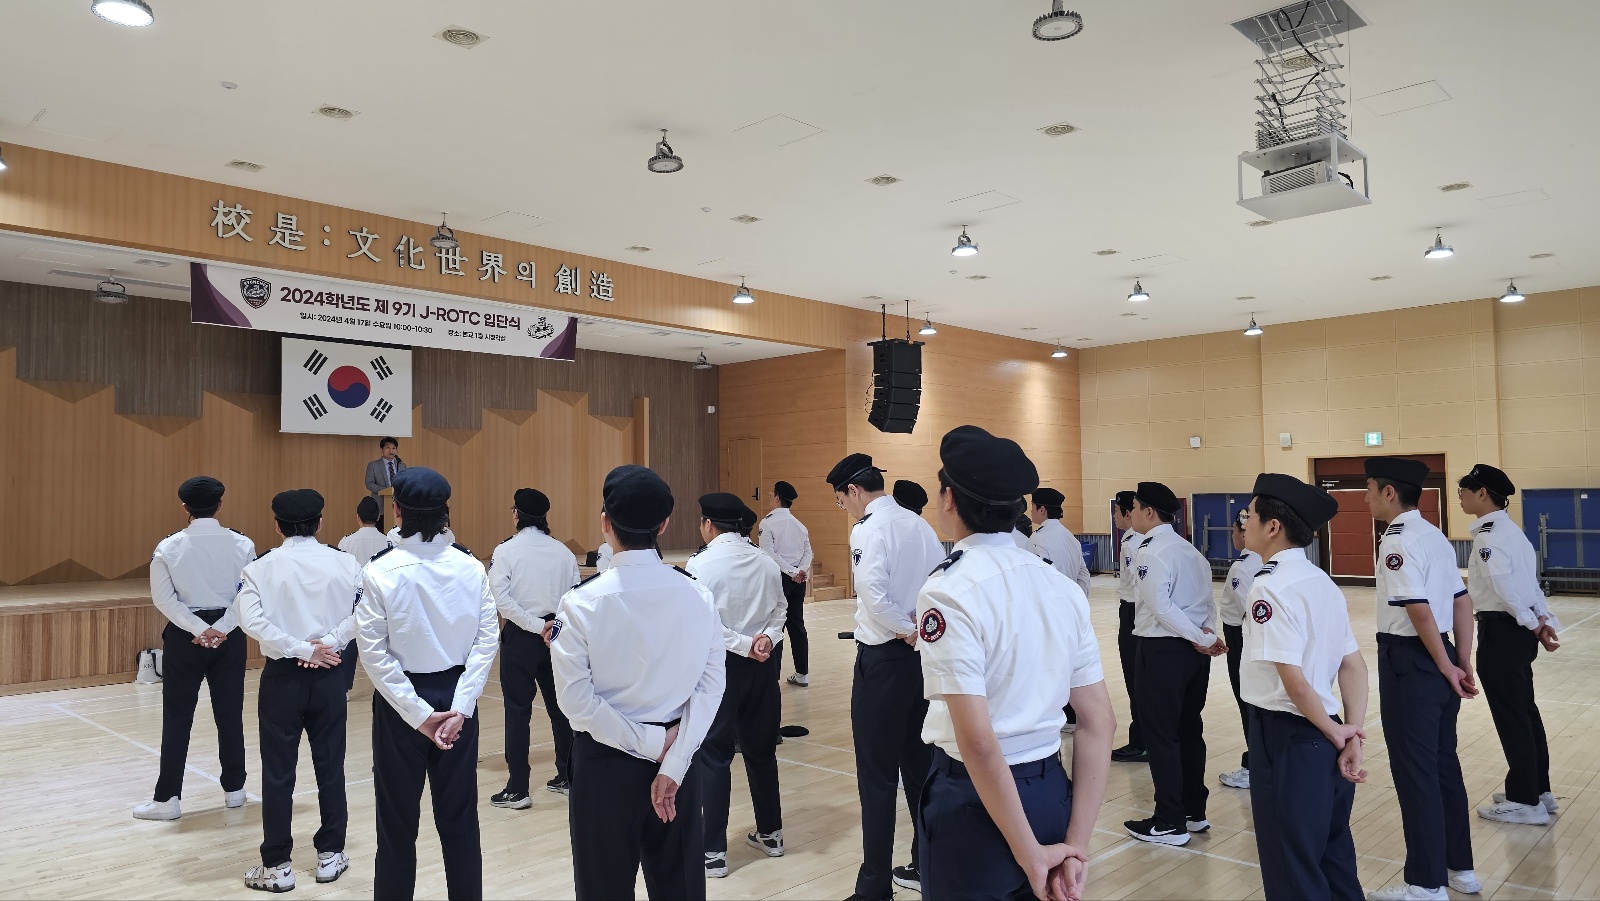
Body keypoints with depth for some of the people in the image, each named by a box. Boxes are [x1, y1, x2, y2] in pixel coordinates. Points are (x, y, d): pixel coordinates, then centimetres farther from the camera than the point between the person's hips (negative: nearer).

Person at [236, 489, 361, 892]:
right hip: (329, 674, 2)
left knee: (278, 771, 8)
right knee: (330, 765, 12)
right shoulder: (344, 563, -2)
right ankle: (330, 854, 22)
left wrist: (302, 649, -15)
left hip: (283, 675, -1)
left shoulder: (262, 567, -5)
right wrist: (328, 644, -12)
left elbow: (250, 619, -18)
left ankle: (277, 866, 16)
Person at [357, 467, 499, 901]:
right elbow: (486, 640, -9)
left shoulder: (380, 571, -12)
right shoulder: (472, 567, -6)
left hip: (400, 702, -2)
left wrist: (418, 714, -12)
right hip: (457, 698, 2)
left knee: (398, 822, 12)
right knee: (459, 820, 13)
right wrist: (460, 708, -10)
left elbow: (374, 653, -14)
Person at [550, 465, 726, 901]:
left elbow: (577, 702, -16)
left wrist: (653, 745, -10)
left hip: (606, 763, -2)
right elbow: (710, 689, -10)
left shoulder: (582, 603, -14)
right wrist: (671, 765, -10)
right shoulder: (698, 596, -7)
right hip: (677, 758, 3)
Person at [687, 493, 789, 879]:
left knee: (713, 756, 3)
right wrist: (766, 638, -11)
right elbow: (779, 609, 2)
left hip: (720, 665, -5)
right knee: (761, 749, 17)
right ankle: (770, 833, 30)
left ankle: (713, 851, 8)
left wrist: (745, 646, -14)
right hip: (763, 665, 5)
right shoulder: (766, 562, 4)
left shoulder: (700, 564, -11)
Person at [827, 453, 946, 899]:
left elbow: (872, 593, -26)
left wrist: (905, 630, -13)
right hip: (924, 656, 8)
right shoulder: (920, 524, 9)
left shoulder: (868, 529, -13)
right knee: (919, 763, 17)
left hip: (884, 658, -8)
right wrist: (921, 630, -1)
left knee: (877, 775, 1)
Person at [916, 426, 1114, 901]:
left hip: (975, 798, -6)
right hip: (1051, 792, 6)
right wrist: (1075, 843, 2)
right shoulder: (1063, 586, 1)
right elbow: (1099, 724, 1)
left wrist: (1031, 855, -14)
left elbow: (979, 743, -23)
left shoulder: (949, 590, -19)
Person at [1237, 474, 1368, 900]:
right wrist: (1351, 737, 0)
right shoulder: (1322, 582, 8)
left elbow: (1294, 680, -23)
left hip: (1286, 738, -9)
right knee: (1334, 861, 22)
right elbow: (1355, 666, 6)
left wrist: (1335, 733, -9)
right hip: (1323, 737, 9)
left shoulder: (1269, 586, -19)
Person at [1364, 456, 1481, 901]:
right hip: (1439, 659, 9)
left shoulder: (1397, 541, -18)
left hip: (1408, 663, -9)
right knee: (1444, 764, 19)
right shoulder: (1435, 536, 10)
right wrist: (1462, 663, 11)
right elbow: (1462, 602, 11)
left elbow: (1419, 611, -23)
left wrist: (1446, 667, -12)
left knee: (1414, 771, 2)